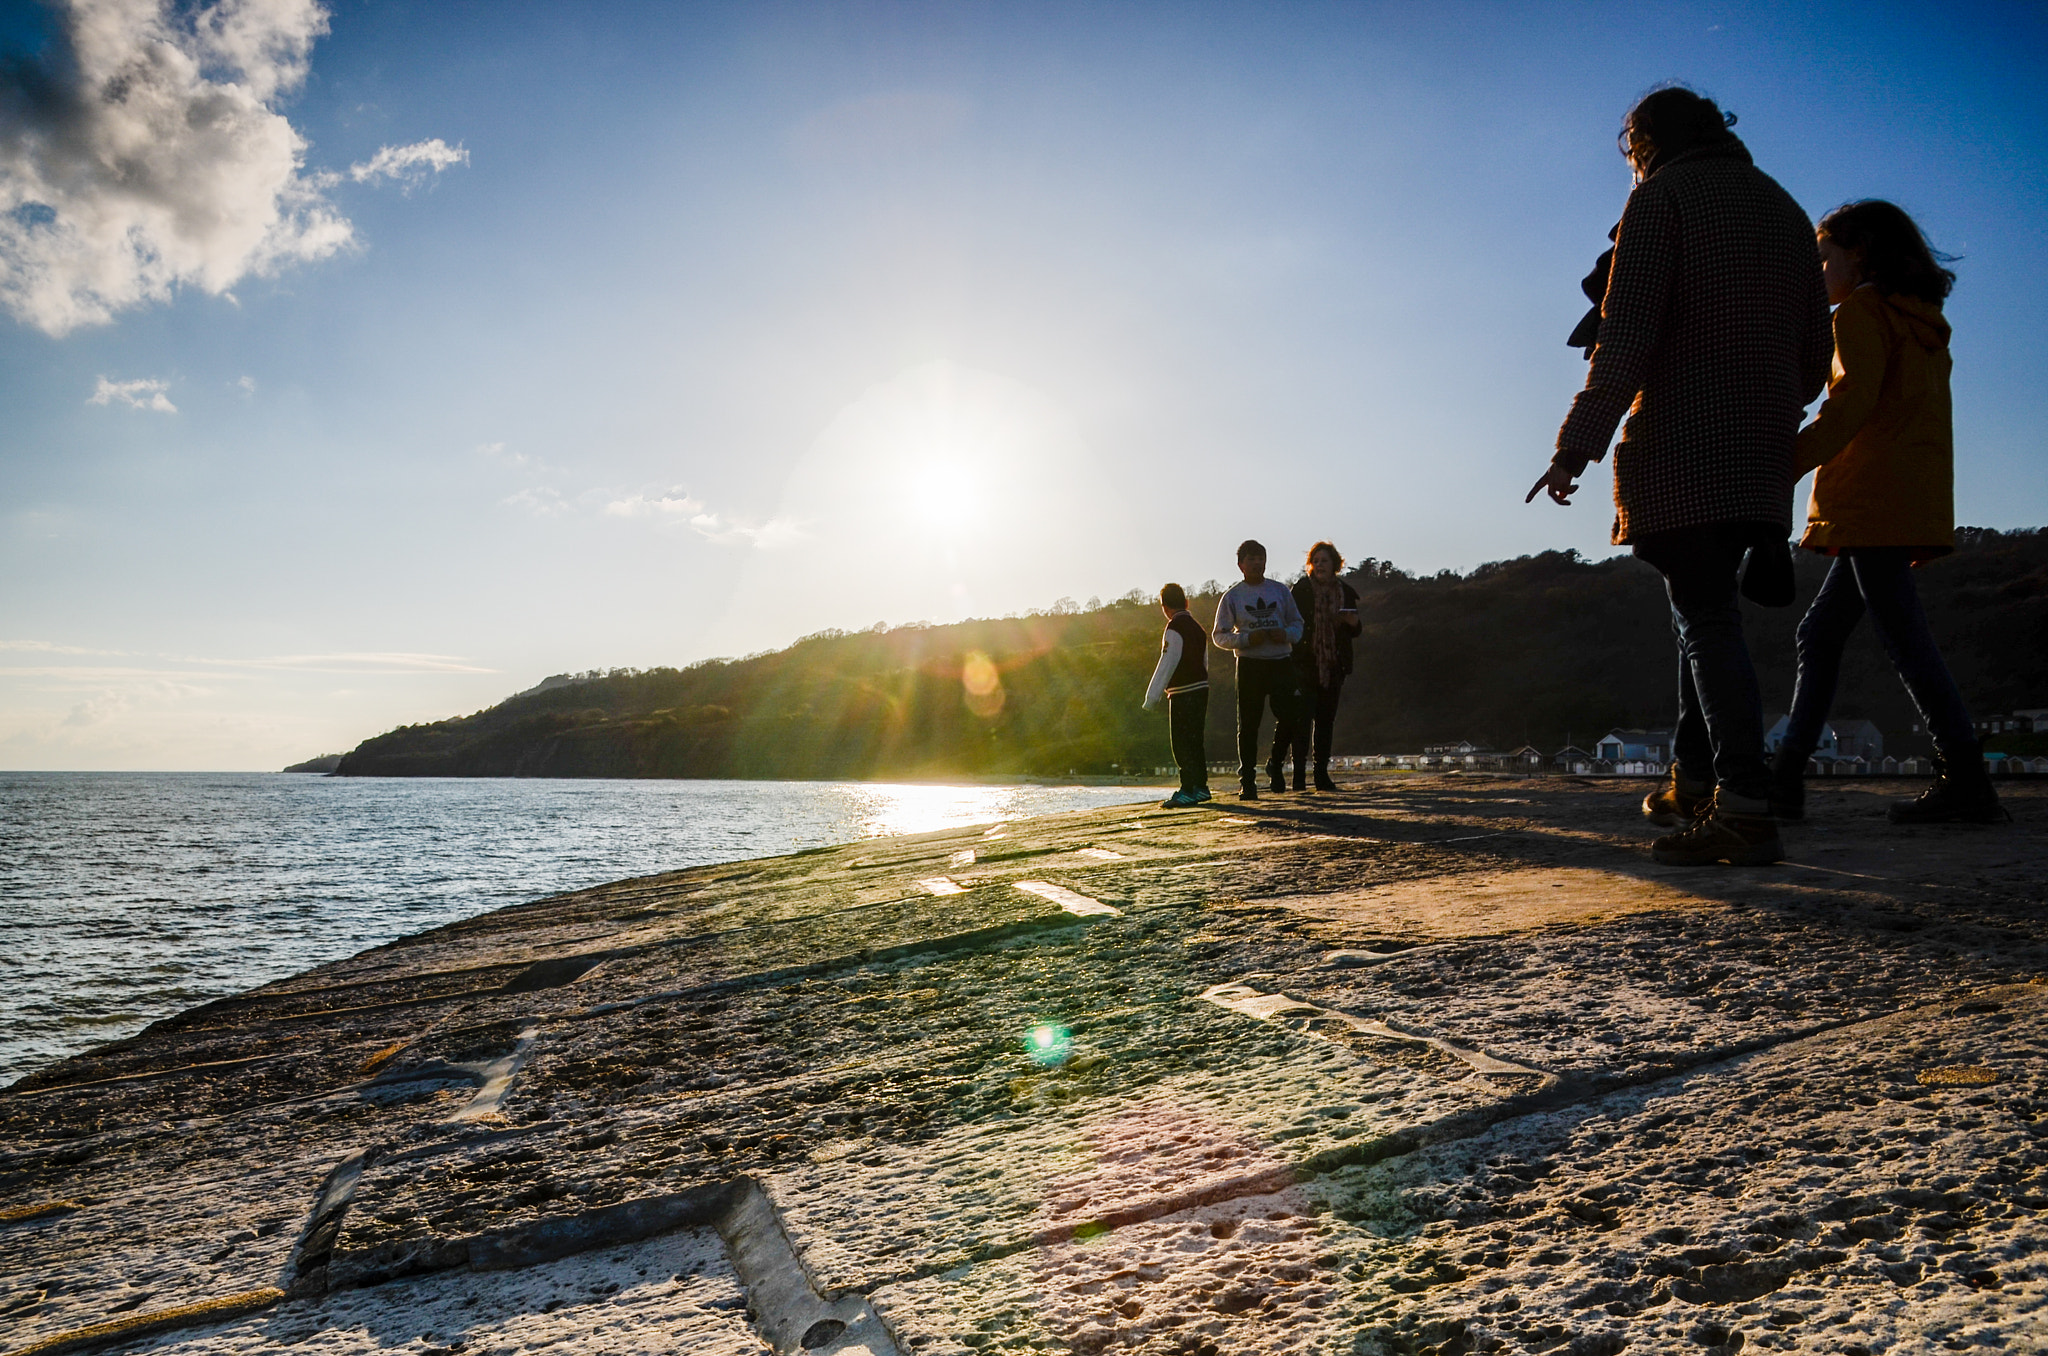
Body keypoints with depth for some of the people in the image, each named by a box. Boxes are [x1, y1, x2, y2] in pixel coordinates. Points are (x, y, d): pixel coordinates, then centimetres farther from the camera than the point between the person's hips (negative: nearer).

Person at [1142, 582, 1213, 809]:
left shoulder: (1174, 628, -13)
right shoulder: (1197, 627, 14)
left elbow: (1167, 665, -16)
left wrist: (1152, 698, -12)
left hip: (1183, 694, -9)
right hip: (1201, 688, 9)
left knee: (1182, 744, -4)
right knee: (1194, 741, 16)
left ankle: (1188, 791, -5)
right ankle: (1200, 787, 21)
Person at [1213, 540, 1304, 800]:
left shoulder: (1280, 590, 10)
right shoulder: (1232, 596, 3)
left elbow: (1297, 622, 15)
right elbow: (1220, 636, 2)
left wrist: (1286, 634, -8)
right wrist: (1247, 639, -14)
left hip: (1281, 662, 2)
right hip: (1249, 664, -2)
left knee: (1287, 716, -5)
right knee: (1248, 724, 0)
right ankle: (1247, 779, 7)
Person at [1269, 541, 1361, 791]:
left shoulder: (1346, 592, 11)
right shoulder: (1301, 589, -1)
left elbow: (1354, 631, 18)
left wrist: (1352, 621, -5)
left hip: (1333, 665, 4)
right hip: (1306, 664, -4)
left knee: (1326, 719, 5)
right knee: (1303, 717, -9)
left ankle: (1322, 774, 10)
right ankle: (1299, 773, -3)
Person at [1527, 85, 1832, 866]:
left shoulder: (1662, 196, -1)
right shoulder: (1783, 208, 21)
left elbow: (1625, 340, -14)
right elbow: (1816, 354, 20)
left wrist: (1576, 449, -14)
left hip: (1682, 452, -7)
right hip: (1761, 457, 7)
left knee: (1706, 620, -10)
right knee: (1702, 612, 16)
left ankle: (1744, 809, -15)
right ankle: (1693, 782, 19)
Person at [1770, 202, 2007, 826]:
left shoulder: (1861, 311, -2)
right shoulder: (1924, 325, 25)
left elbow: (1852, 403, -17)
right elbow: (1924, 418, 22)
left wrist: (1785, 466, -20)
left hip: (1875, 499, -9)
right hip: (1913, 503, 9)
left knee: (1903, 638, -10)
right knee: (1819, 633, 9)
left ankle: (1966, 781, -10)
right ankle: (1786, 779, 9)